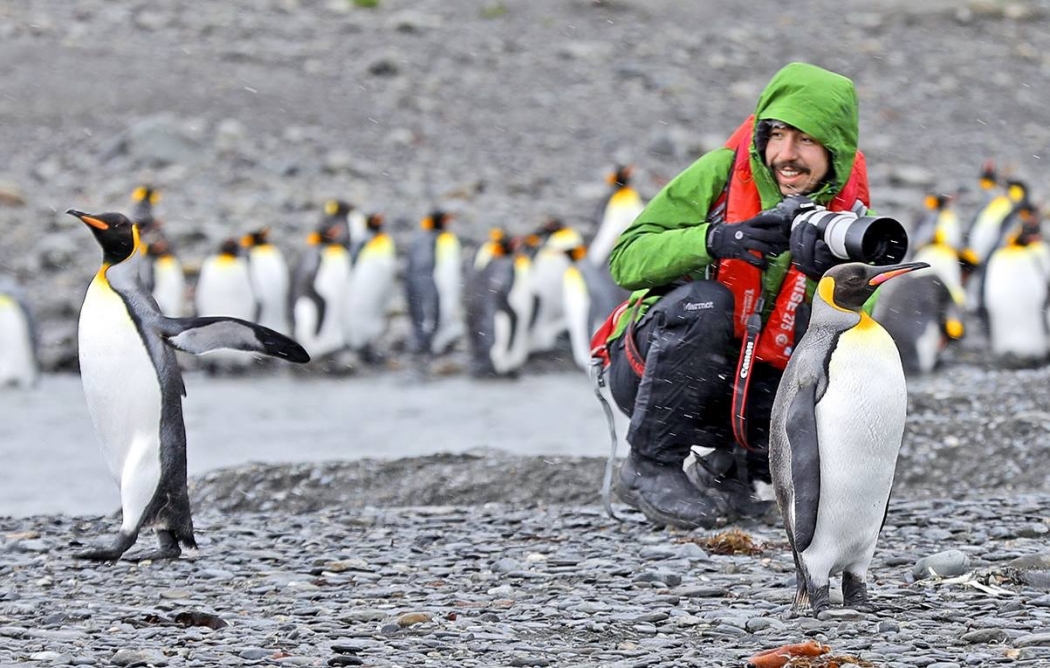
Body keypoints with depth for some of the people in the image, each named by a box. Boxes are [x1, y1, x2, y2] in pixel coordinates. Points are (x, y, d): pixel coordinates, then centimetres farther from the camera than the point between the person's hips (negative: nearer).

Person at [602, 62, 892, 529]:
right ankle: (650, 467, -20)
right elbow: (625, 260, -17)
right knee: (704, 301, -34)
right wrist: (715, 240, -33)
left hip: (750, 386, 3)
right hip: (653, 366, -3)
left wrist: (828, 275, -32)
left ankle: (727, 468, 7)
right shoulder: (722, 173, -10)